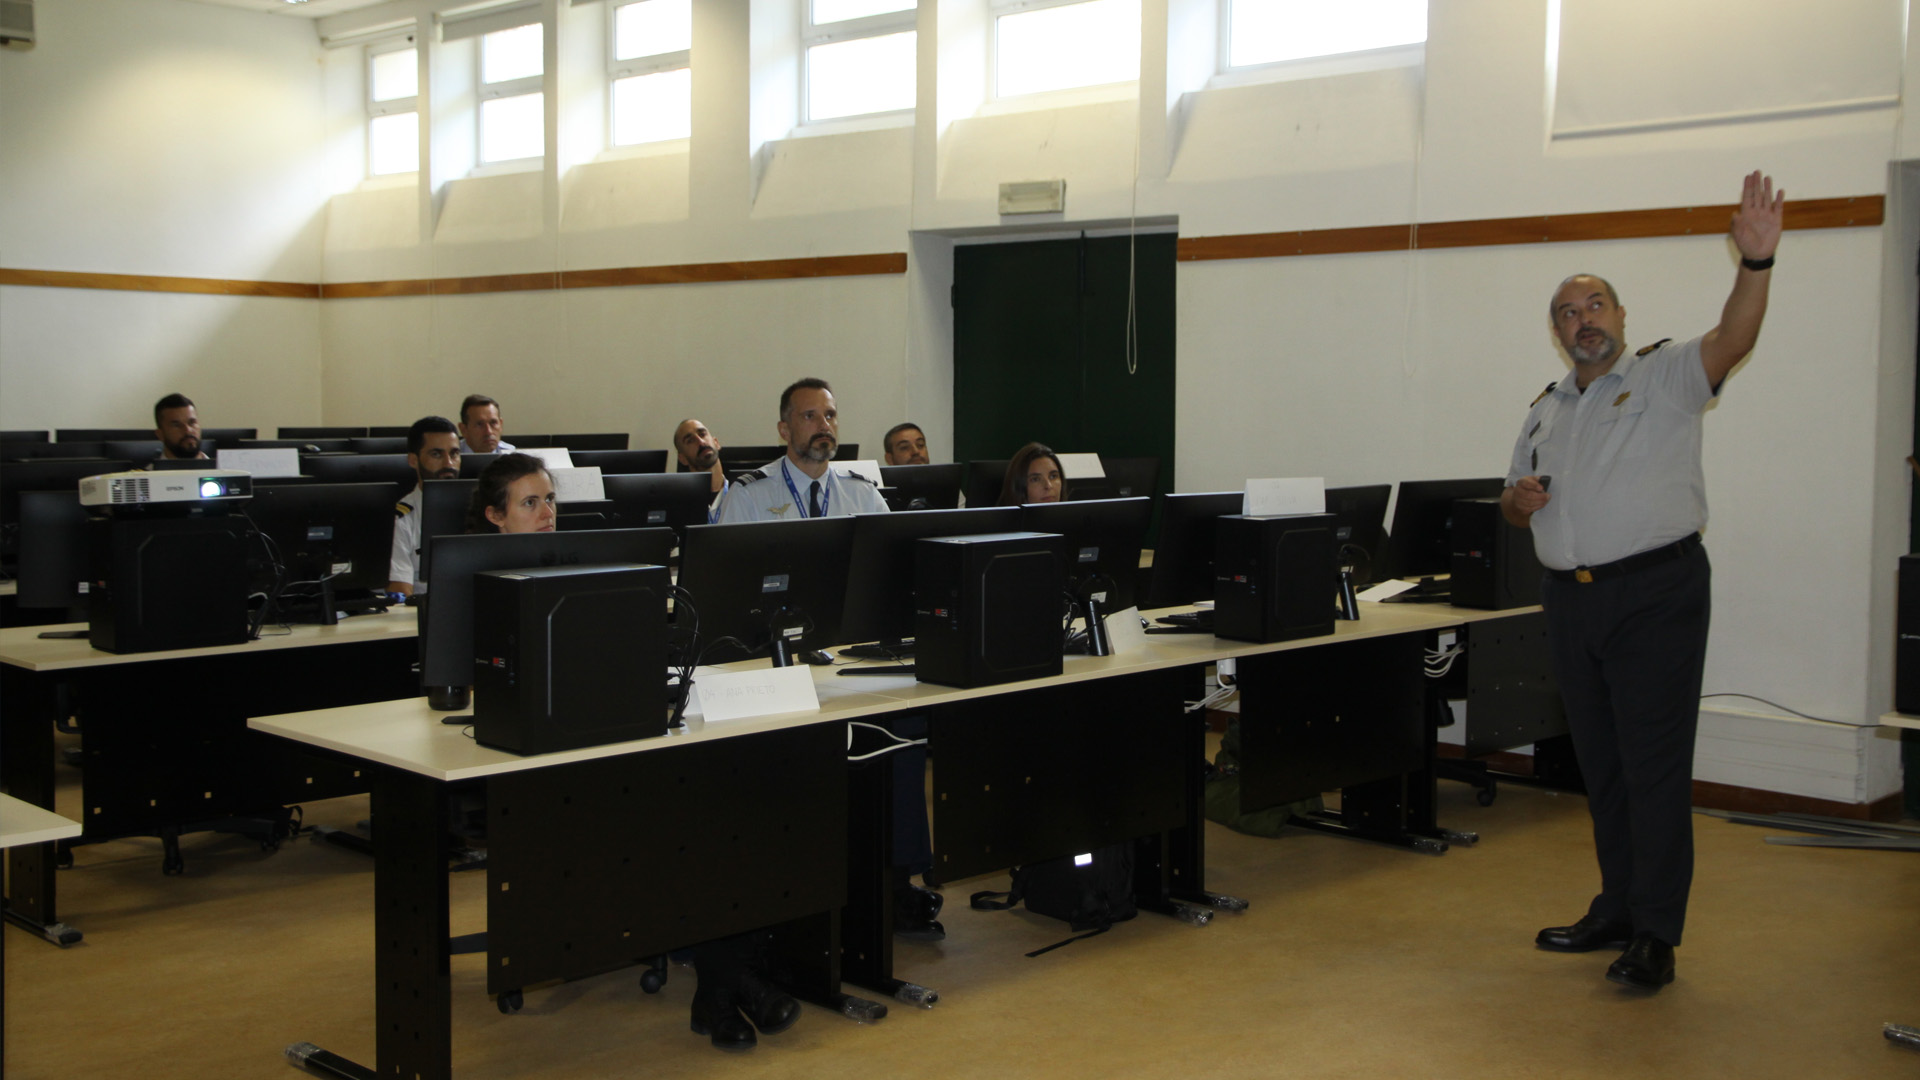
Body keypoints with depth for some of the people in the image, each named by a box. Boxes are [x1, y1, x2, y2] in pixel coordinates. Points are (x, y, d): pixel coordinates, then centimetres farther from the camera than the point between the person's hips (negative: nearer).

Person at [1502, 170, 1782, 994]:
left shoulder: (1666, 377, -1)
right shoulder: (1546, 409, 17)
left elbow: (1733, 340, -20)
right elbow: (1515, 501, 24)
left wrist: (1756, 261, -36)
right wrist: (1517, 501, 0)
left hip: (1655, 592, -6)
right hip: (1571, 600, 6)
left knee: (1654, 763, -6)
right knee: (1600, 763, 13)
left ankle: (1655, 935, -1)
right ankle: (1618, 909, 25)